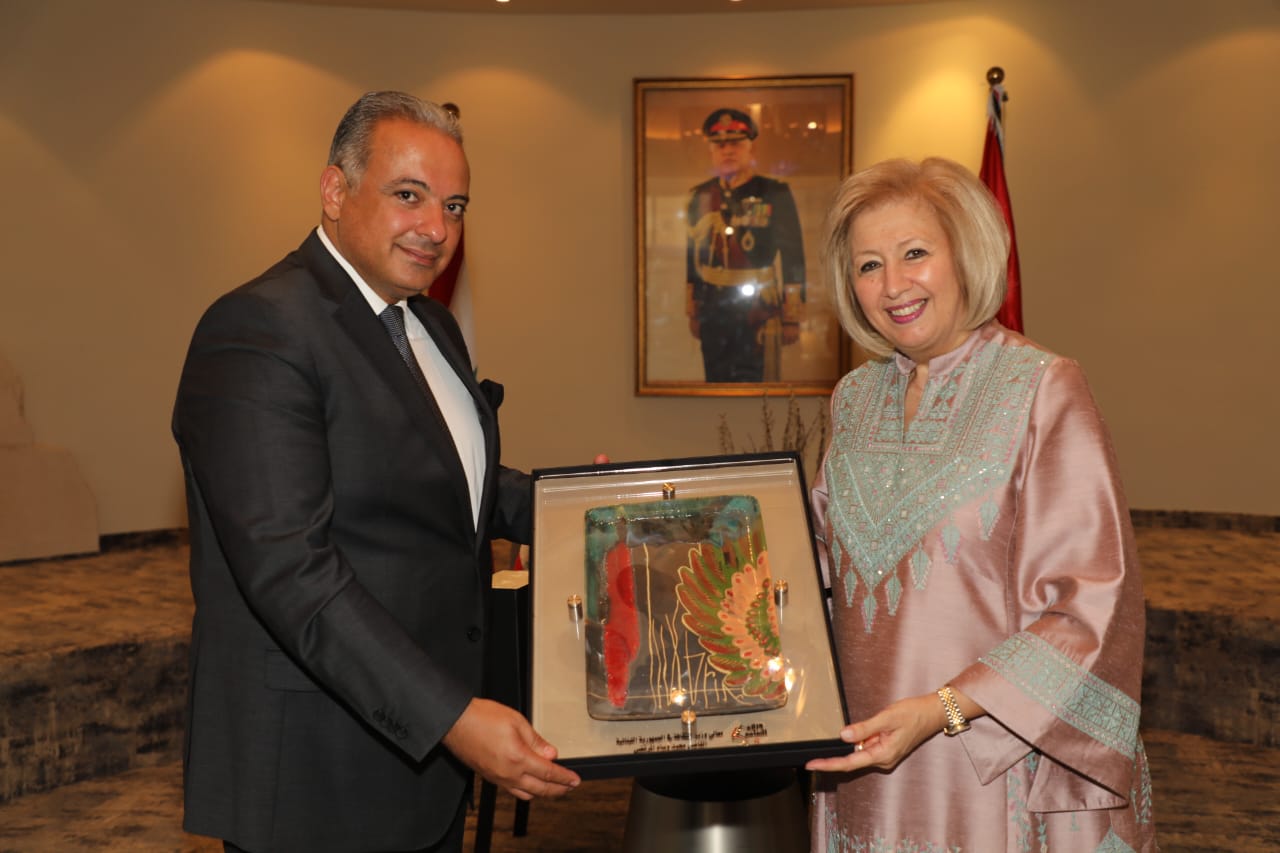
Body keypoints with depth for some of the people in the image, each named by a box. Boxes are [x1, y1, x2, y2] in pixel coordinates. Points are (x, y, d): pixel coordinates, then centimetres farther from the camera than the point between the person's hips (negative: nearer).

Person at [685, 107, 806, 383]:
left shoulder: (775, 194, -2)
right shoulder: (700, 197, 10)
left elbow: (793, 259, -2)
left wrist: (792, 318, -4)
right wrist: (692, 313, 14)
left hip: (760, 313, -4)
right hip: (713, 315, 4)